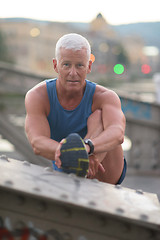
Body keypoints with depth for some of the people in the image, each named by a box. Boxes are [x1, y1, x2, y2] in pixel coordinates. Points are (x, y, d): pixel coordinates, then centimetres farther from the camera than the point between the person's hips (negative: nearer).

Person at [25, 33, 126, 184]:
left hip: (106, 174, -6)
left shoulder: (105, 97, -22)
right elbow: (38, 144, -34)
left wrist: (86, 146, -67)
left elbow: (118, 134, -43)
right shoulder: (36, 96, -17)